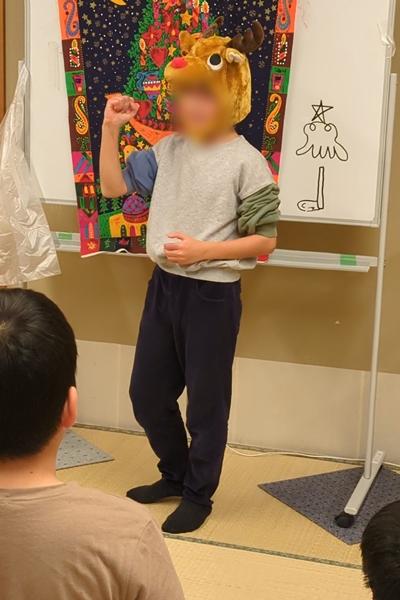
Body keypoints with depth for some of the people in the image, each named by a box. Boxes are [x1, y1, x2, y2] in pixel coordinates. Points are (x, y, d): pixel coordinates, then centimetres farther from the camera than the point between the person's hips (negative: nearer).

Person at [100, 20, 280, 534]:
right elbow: (113, 187, 9)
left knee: (206, 401, 9)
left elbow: (264, 241, -12)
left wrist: (203, 250, -21)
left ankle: (198, 495, 29)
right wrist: (110, 129, -2)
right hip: (164, 286, 7)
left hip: (212, 296, -6)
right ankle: (175, 475, 40)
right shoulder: (169, 149, 3)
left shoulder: (246, 162, -14)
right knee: (147, 395, 17)